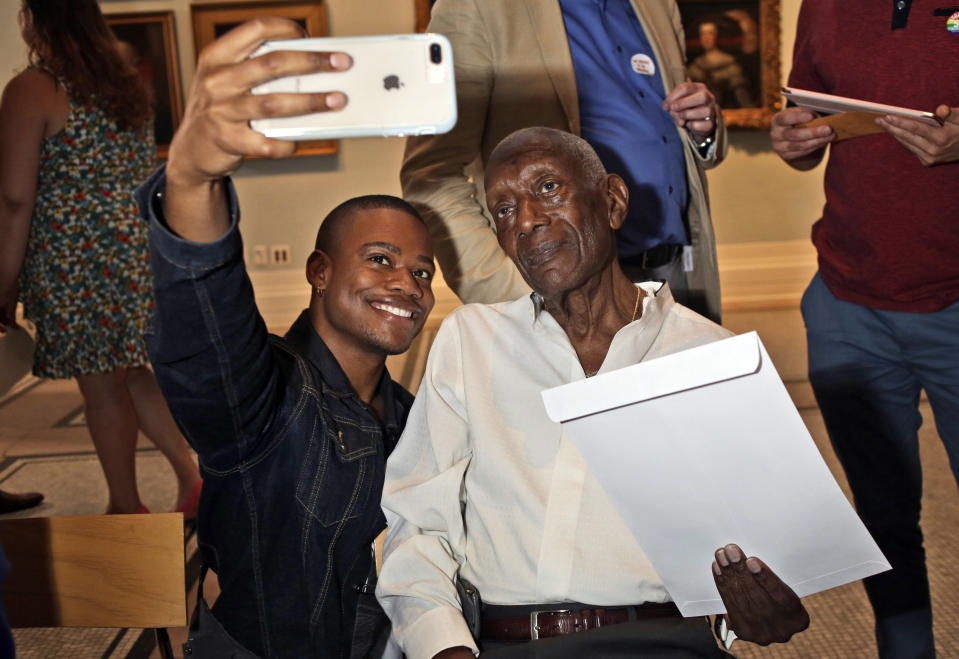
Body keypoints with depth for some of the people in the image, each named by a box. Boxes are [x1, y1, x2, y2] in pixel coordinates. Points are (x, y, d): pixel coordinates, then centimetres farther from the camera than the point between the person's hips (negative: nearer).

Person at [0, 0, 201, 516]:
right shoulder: (125, 85, 12)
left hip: (75, 260, -7)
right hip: (138, 246, 7)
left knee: (103, 387, 6)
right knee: (127, 372, 19)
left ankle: (127, 509, 20)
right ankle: (191, 477, 18)